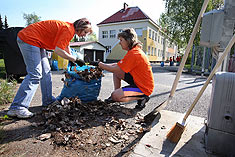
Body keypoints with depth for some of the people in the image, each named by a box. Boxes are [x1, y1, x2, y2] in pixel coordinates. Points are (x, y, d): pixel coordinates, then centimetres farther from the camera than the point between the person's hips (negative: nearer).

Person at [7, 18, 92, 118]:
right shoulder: (69, 30, -19)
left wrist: (72, 60, 22)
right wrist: (75, 60, -18)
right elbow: (58, 50, -26)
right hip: (28, 39, -11)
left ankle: (48, 100, 17)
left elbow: (66, 47, 23)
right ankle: (16, 108, -15)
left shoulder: (69, 28, 12)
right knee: (35, 75, -17)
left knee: (46, 72, 9)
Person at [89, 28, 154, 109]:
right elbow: (119, 65, 12)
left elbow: (115, 69, -22)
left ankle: (142, 97, -4)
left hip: (144, 87, -9)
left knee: (115, 95, -17)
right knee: (116, 69, 5)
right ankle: (117, 95, 10)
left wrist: (99, 64, -11)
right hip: (139, 81, 10)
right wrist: (103, 65, 3)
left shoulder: (134, 54, -24)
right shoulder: (135, 51, 8)